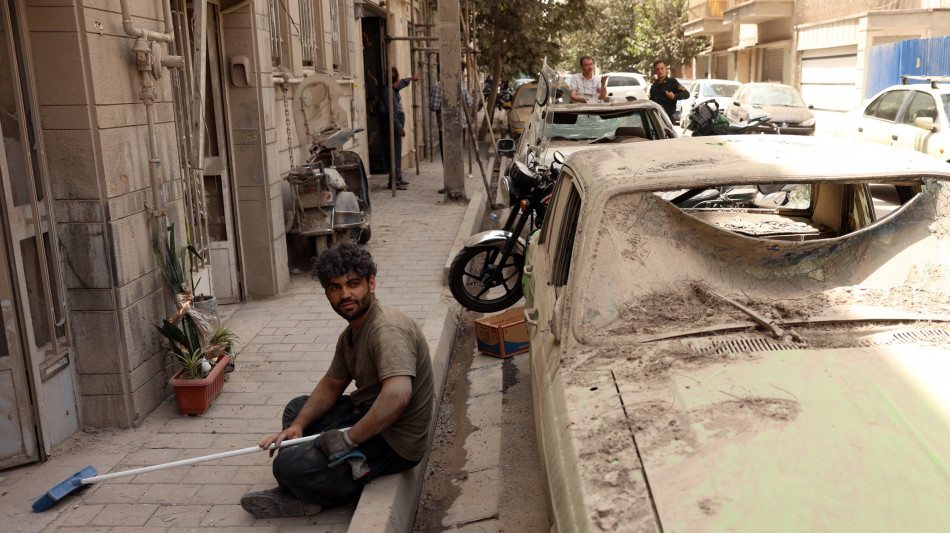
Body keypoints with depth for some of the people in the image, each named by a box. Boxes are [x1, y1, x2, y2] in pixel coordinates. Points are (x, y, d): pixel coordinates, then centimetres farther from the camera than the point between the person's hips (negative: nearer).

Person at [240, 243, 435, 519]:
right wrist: (297, 426, 4)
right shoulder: (351, 333, 8)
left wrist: (348, 438, -31)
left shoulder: (387, 329, -26)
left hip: (393, 441, -11)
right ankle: (295, 494, 12)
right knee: (297, 408, 24)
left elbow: (397, 395, -40)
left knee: (289, 465, -19)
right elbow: (331, 385, 17)